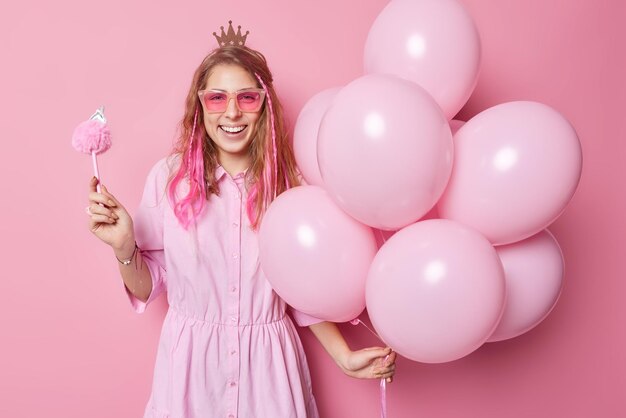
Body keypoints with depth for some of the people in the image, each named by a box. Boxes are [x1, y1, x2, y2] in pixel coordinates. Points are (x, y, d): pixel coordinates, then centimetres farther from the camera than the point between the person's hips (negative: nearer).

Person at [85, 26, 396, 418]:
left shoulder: (287, 182, -6)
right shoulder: (169, 176, -8)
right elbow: (146, 288, -2)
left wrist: (344, 357, -2)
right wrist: (124, 249, -20)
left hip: (267, 360, 1)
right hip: (191, 361, 0)